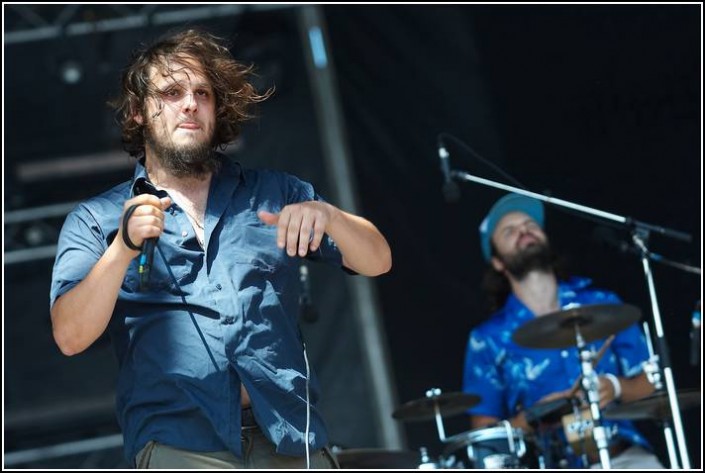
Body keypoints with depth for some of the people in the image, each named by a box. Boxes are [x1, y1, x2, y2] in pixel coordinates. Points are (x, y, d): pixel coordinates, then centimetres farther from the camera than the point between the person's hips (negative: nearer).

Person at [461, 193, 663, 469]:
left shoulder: (600, 303, 9)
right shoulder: (489, 339, 3)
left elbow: (651, 383, 13)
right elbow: (484, 433, 4)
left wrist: (616, 387, -7)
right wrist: (531, 419, -13)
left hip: (621, 457, 2)